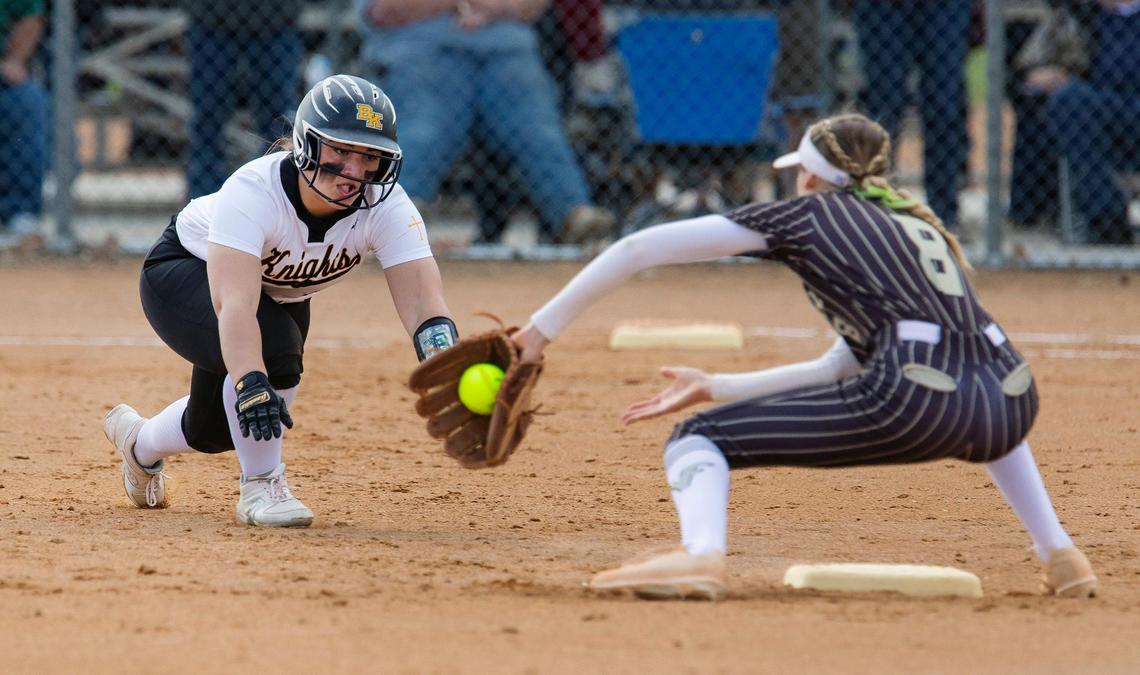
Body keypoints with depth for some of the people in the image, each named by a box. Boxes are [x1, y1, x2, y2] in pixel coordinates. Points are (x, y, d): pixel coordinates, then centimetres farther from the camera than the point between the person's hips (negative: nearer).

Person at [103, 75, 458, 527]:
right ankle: (261, 485, -13)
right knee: (271, 348, -34)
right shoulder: (253, 191, -40)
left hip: (281, 297, 5)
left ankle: (139, 441, 49)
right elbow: (234, 303, -52)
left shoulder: (387, 208, -30)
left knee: (215, 429, 14)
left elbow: (422, 302, -41)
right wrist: (252, 386, -67)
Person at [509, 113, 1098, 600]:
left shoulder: (813, 214, 16)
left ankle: (700, 556, -26)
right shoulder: (916, 223, 33)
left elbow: (642, 248, 12)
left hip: (914, 403, -6)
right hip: (1013, 410, 6)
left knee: (697, 439, 4)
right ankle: (1060, 556, 29)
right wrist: (718, 387, 35)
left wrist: (546, 326, 19)